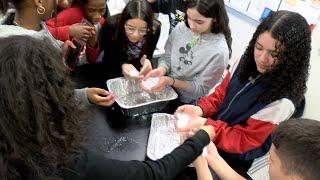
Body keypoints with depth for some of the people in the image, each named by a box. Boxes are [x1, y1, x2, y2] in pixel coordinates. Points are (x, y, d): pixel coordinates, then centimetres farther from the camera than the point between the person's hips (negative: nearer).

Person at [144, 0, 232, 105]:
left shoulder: (219, 51, -26)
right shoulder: (181, 28, -12)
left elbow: (201, 89, -18)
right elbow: (167, 56, -1)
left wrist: (171, 81, -29)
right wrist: (161, 70, -24)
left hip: (184, 103, -5)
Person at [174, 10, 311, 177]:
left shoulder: (282, 103, -29)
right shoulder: (245, 63, -11)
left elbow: (243, 140, -21)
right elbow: (221, 93, 0)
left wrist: (204, 123, -34)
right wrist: (200, 109, -19)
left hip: (230, 158, -5)